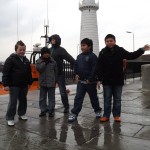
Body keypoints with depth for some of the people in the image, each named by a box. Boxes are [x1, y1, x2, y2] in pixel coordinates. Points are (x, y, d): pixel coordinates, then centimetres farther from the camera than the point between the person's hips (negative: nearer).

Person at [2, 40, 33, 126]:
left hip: (24, 85, 6)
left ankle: (22, 114, 33)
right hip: (14, 85, -6)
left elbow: (29, 73, 18)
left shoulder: (26, 60, 10)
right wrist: (6, 84, -17)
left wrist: (30, 82, 16)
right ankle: (10, 118, 8)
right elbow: (5, 73, -13)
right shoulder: (10, 59, -9)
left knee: (23, 101, 15)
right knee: (13, 102, -3)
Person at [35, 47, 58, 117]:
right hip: (43, 83, 1)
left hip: (51, 83, -1)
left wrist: (55, 81, 2)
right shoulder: (39, 61, 0)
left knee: (51, 98, 7)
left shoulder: (53, 61, -1)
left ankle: (51, 111, 18)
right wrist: (45, 62, -18)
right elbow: (38, 69, -16)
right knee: (42, 98, 10)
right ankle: (43, 110, 23)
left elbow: (56, 72, 4)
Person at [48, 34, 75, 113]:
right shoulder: (49, 50, 10)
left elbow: (70, 59, -18)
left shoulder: (61, 50, -8)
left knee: (63, 92, 2)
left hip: (59, 74, -5)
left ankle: (66, 107, 16)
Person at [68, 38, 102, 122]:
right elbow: (76, 66, 17)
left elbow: (94, 69, -17)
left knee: (93, 97, 12)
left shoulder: (93, 56, -11)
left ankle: (97, 110, 32)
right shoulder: (79, 56, 10)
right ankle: (74, 113, 5)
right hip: (81, 81, 5)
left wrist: (90, 79, -20)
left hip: (90, 81, -5)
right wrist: (76, 74, 1)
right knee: (78, 97, 2)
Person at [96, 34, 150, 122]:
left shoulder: (120, 50, 0)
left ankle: (117, 115, 22)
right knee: (107, 99, 8)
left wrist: (142, 50, -7)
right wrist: (100, 79, -11)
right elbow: (99, 67, -5)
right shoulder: (103, 52, -3)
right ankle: (106, 115, 17)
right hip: (107, 80, 0)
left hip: (118, 80, 1)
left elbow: (131, 56, 3)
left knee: (117, 99, 10)